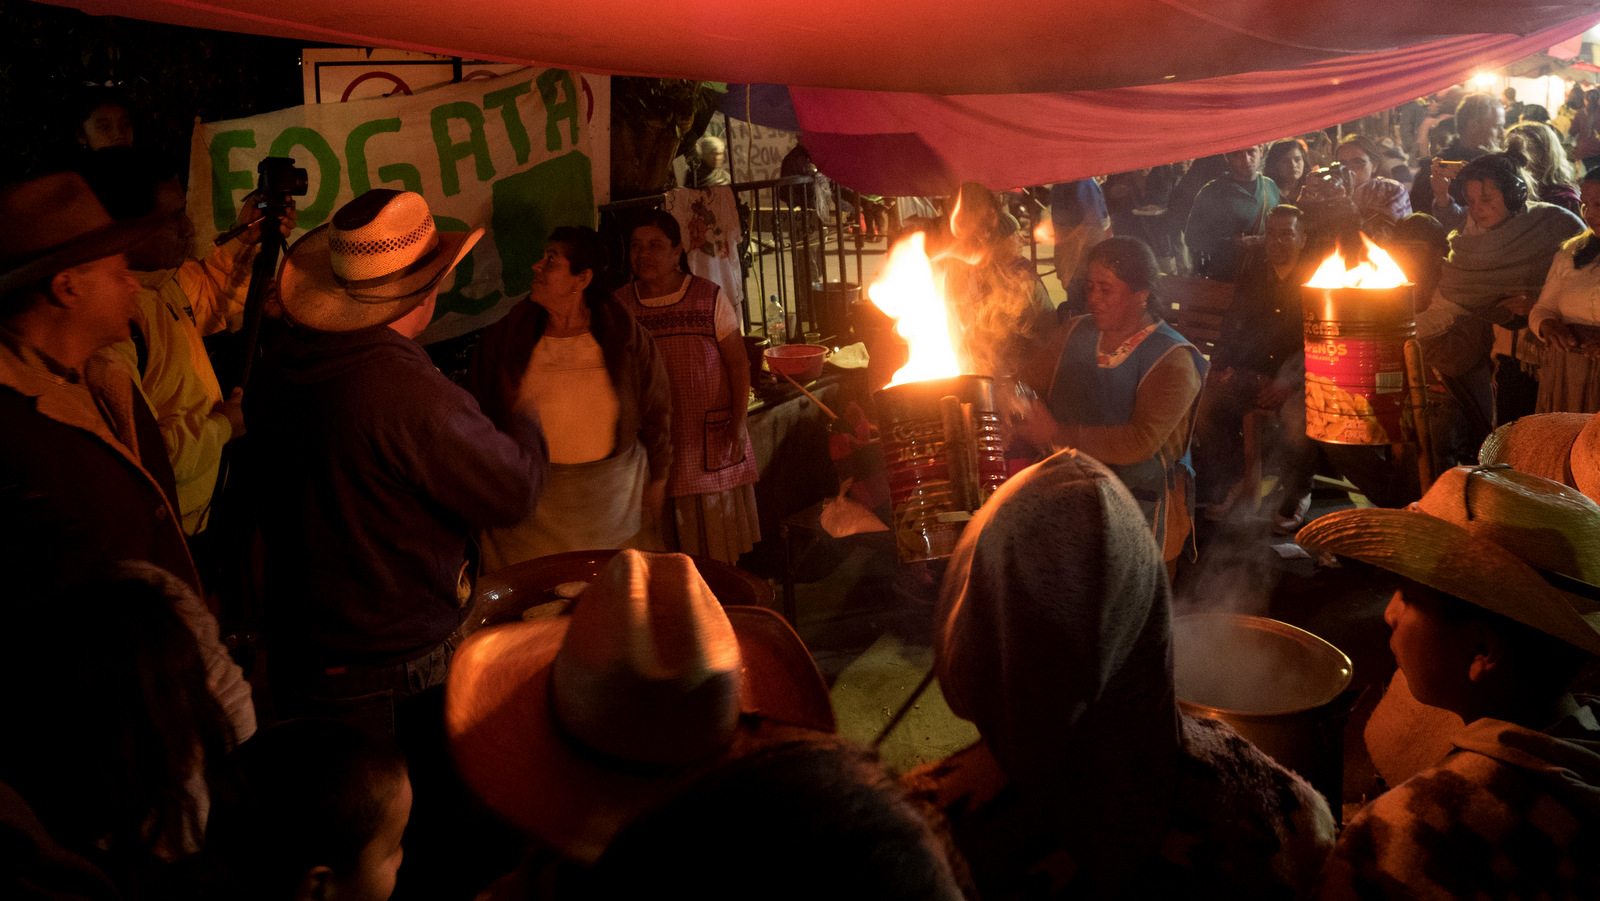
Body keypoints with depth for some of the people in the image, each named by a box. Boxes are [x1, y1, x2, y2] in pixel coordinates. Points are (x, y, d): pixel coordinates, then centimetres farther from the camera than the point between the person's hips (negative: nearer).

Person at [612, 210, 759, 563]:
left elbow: (738, 364, 1)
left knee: (717, 553, 5)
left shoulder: (710, 298, 2)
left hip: (711, 441, -1)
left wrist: (739, 422, -9)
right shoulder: (618, 306, 5)